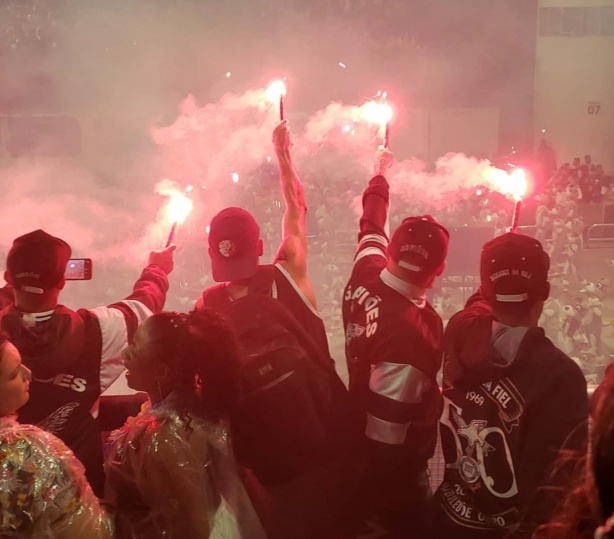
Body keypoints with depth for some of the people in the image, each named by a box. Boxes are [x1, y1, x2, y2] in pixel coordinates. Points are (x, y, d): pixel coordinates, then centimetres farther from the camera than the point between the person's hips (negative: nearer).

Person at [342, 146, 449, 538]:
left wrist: (382, 173, 26)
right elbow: (386, 424, -32)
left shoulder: (366, 278, -14)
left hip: (360, 440, 8)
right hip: (393, 461, -7)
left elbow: (371, 227, 8)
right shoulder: (417, 329, -36)